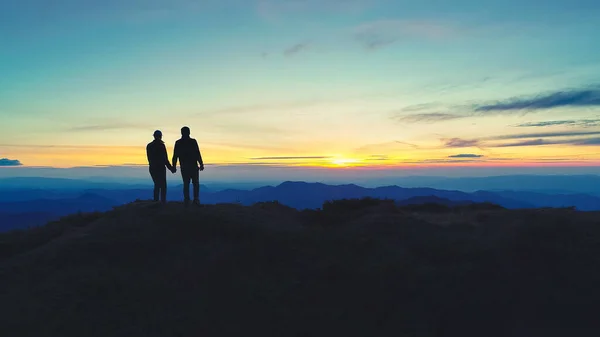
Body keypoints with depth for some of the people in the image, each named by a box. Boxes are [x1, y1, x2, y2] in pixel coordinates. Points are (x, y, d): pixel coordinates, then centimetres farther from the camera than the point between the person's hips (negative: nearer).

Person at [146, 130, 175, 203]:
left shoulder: (149, 146, 5)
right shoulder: (161, 145, -11)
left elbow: (149, 159, 9)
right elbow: (165, 159, -12)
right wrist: (170, 167, -3)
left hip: (152, 168, 5)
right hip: (161, 168, -5)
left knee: (157, 185, 17)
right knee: (163, 186, 4)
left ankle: (155, 201, 13)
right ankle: (163, 201, -2)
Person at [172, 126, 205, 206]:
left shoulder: (178, 143, 4)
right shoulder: (193, 141, -5)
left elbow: (175, 156, 4)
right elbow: (198, 154, -10)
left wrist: (174, 166, 11)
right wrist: (201, 164, -6)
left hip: (184, 167, 3)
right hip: (193, 167, -3)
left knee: (186, 184, 10)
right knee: (195, 183, 6)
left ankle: (186, 201, 6)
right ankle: (196, 199, -4)